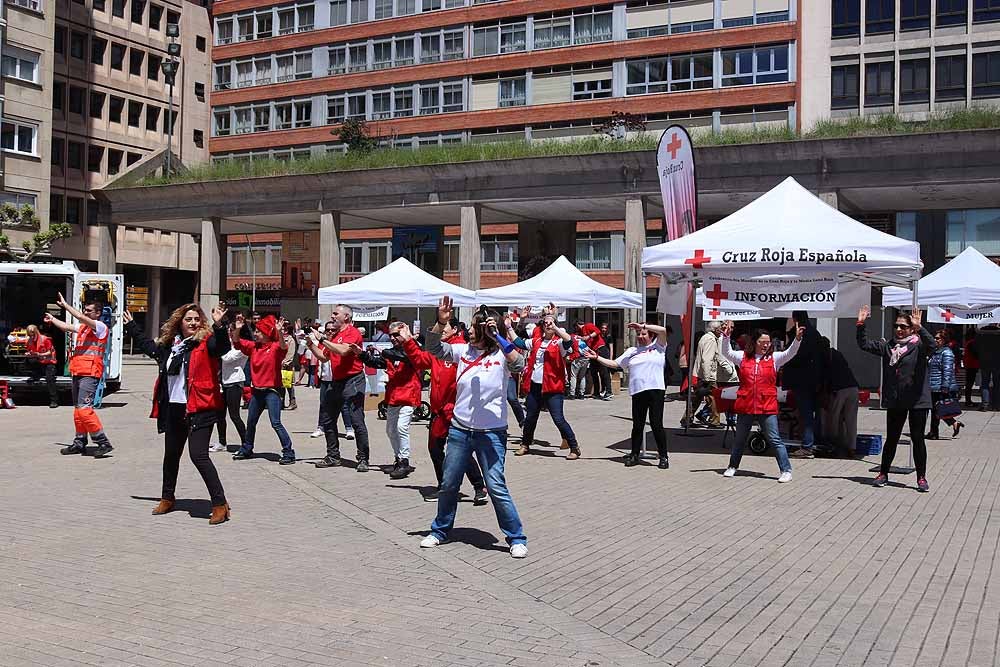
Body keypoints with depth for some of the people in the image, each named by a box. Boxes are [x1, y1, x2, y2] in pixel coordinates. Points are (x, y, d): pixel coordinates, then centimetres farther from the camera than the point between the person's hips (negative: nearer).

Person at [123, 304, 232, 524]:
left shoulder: (205, 342, -6)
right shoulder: (168, 345, 13)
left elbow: (222, 347, -28)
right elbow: (148, 345, 33)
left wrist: (220, 326, -43)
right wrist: (131, 325, 42)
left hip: (199, 409, -7)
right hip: (174, 409, 8)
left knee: (198, 455, -16)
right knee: (171, 455, 20)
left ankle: (220, 504, -10)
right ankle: (167, 498, 39)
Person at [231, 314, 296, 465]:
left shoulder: (275, 347, -11)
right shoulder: (253, 346, 8)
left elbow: (283, 347, -31)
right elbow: (238, 343, 7)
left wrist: (279, 332, -48)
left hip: (271, 391, -7)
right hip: (256, 391, 7)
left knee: (276, 423, -13)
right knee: (251, 422, 20)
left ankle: (288, 453, -8)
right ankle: (247, 450, 37)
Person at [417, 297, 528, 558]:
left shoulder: (501, 355, -10)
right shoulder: (463, 351, 2)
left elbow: (519, 365, -29)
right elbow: (433, 348, 0)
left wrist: (496, 336, -31)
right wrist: (441, 322, -13)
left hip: (491, 433, -5)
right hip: (459, 429, 5)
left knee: (496, 487, -5)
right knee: (448, 485, 15)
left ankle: (517, 539, 8)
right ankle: (440, 530, 34)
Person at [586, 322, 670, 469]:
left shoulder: (658, 347, 9)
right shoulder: (631, 351, 20)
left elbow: (663, 331, -7)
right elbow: (614, 364, 19)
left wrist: (643, 326, -6)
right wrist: (597, 358, 10)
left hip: (655, 389, -4)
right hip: (637, 391, 4)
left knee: (656, 424, -4)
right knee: (637, 425, 7)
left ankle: (663, 456, 6)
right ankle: (634, 455, 19)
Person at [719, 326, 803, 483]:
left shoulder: (774, 358, 2)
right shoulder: (743, 357, 6)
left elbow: (790, 353, -9)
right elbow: (726, 352, 5)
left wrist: (797, 339, -24)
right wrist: (726, 336, -10)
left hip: (767, 407, -2)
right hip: (745, 406, 2)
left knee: (774, 439, -3)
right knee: (740, 439, 17)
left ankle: (786, 470, 3)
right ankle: (733, 467, 34)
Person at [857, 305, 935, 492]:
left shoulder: (918, 345, -5)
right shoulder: (888, 347, 10)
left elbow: (931, 345, -26)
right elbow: (865, 344, 10)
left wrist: (919, 328, -40)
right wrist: (861, 325, -1)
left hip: (917, 400, -4)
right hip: (894, 401, 4)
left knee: (917, 439, 2)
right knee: (891, 439, 12)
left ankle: (921, 478, 12)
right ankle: (883, 474, 23)